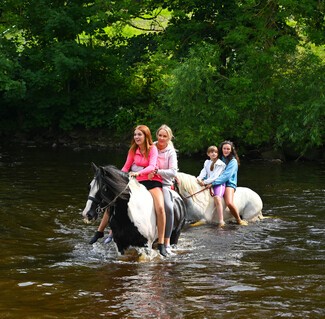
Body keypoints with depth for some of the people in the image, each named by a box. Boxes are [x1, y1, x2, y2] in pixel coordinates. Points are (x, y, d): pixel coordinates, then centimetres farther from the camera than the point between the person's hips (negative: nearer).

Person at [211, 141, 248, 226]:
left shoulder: (233, 161, -2)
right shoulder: (220, 159, 14)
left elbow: (226, 175, -15)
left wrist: (213, 182, -25)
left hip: (229, 184, -6)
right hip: (218, 184, 6)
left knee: (229, 203, -30)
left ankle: (239, 220, -9)